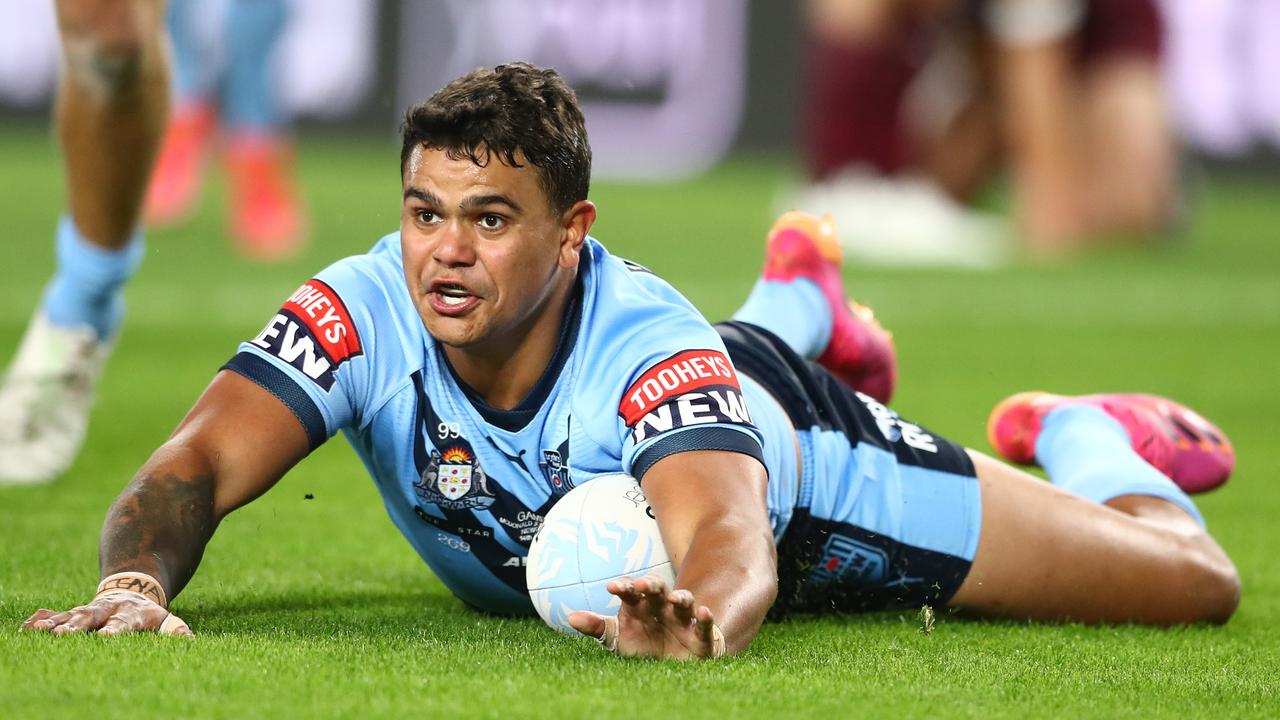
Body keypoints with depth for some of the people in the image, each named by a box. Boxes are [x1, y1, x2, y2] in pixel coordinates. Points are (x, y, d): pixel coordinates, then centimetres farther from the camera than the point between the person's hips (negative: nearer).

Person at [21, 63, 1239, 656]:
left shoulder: (647, 354, -47)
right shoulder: (366, 312, -37)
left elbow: (730, 533, -65)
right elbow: (196, 465, -42)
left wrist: (699, 618, -90)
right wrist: (135, 581, -65)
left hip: (798, 468, -4)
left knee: (1191, 582, -4)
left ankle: (1074, 436, 31)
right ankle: (795, 307, 71)